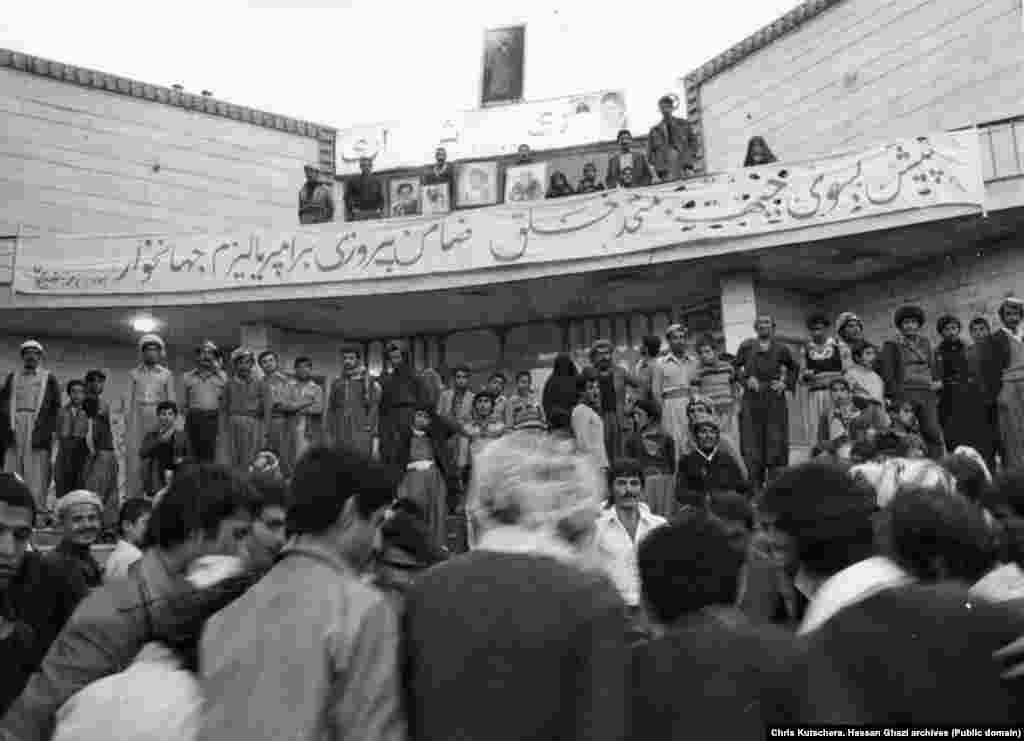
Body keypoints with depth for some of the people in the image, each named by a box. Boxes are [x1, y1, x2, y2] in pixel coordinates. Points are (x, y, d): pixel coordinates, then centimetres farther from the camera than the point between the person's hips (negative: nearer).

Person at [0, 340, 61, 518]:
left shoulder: (49, 378, 11)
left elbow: (56, 407, 6)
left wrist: (47, 429, -5)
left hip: (38, 430, -2)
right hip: (15, 428, 2)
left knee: (36, 472, -7)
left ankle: (38, 509, -8)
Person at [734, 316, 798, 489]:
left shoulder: (780, 348, 5)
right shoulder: (746, 346, 4)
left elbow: (793, 368, 18)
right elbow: (737, 366, 12)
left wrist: (786, 383, 3)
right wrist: (746, 378, -5)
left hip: (775, 398, 0)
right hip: (752, 398, 0)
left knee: (776, 441, 0)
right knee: (753, 441, 0)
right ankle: (756, 484, 9)